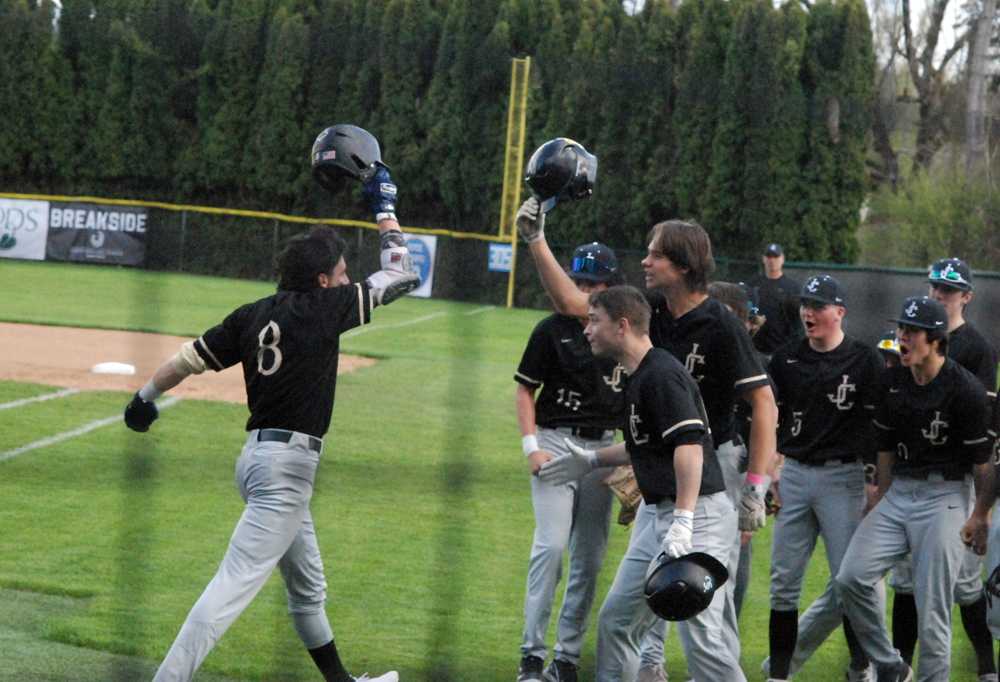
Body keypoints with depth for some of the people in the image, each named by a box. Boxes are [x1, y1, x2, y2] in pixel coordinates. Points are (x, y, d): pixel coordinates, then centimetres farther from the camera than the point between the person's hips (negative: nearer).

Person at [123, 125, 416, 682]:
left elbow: (190, 357, 10)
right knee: (237, 583, -15)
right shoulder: (324, 308, -12)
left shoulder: (252, 315, 7)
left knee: (309, 588, 23)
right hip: (287, 463, -9)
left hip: (259, 454, 9)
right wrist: (384, 206, 6)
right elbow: (402, 276, -5)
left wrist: (146, 398, 26)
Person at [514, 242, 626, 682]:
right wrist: (531, 446, -9)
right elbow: (525, 390, 3)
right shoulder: (553, 329, -1)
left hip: (604, 448, 3)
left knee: (590, 559, 5)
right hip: (556, 443, -3)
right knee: (551, 545, -15)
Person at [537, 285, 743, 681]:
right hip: (656, 513, 11)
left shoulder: (662, 374, -16)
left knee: (698, 634, -14)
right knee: (616, 619, 14)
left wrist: (683, 523, -33)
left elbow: (689, 445, -26)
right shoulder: (638, 377, 15)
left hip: (697, 514, -11)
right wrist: (593, 461, 31)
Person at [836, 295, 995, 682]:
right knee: (851, 577, -8)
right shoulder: (892, 382, 5)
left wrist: (981, 517, -8)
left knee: (932, 607, -6)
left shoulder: (965, 389, -13)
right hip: (899, 492, 6)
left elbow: (984, 457, -9)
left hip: (944, 496, -6)